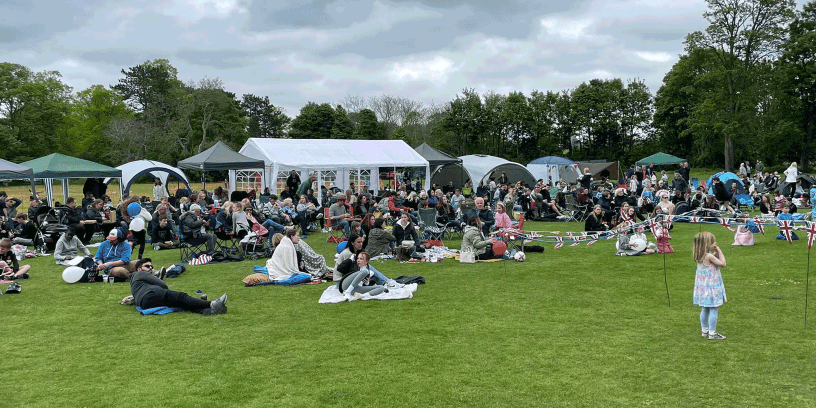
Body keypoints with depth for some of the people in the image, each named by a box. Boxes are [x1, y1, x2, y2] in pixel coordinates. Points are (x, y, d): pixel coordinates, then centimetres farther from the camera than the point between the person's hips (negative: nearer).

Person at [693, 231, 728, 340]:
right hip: (711, 287, -9)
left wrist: (716, 253, 7)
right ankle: (712, 333, 1)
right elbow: (723, 264, -14)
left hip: (702, 285, 9)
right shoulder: (709, 256, -20)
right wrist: (719, 251, -7)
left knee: (705, 309, 16)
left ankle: (705, 331, 24)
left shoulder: (700, 257, 5)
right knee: (714, 310, -2)